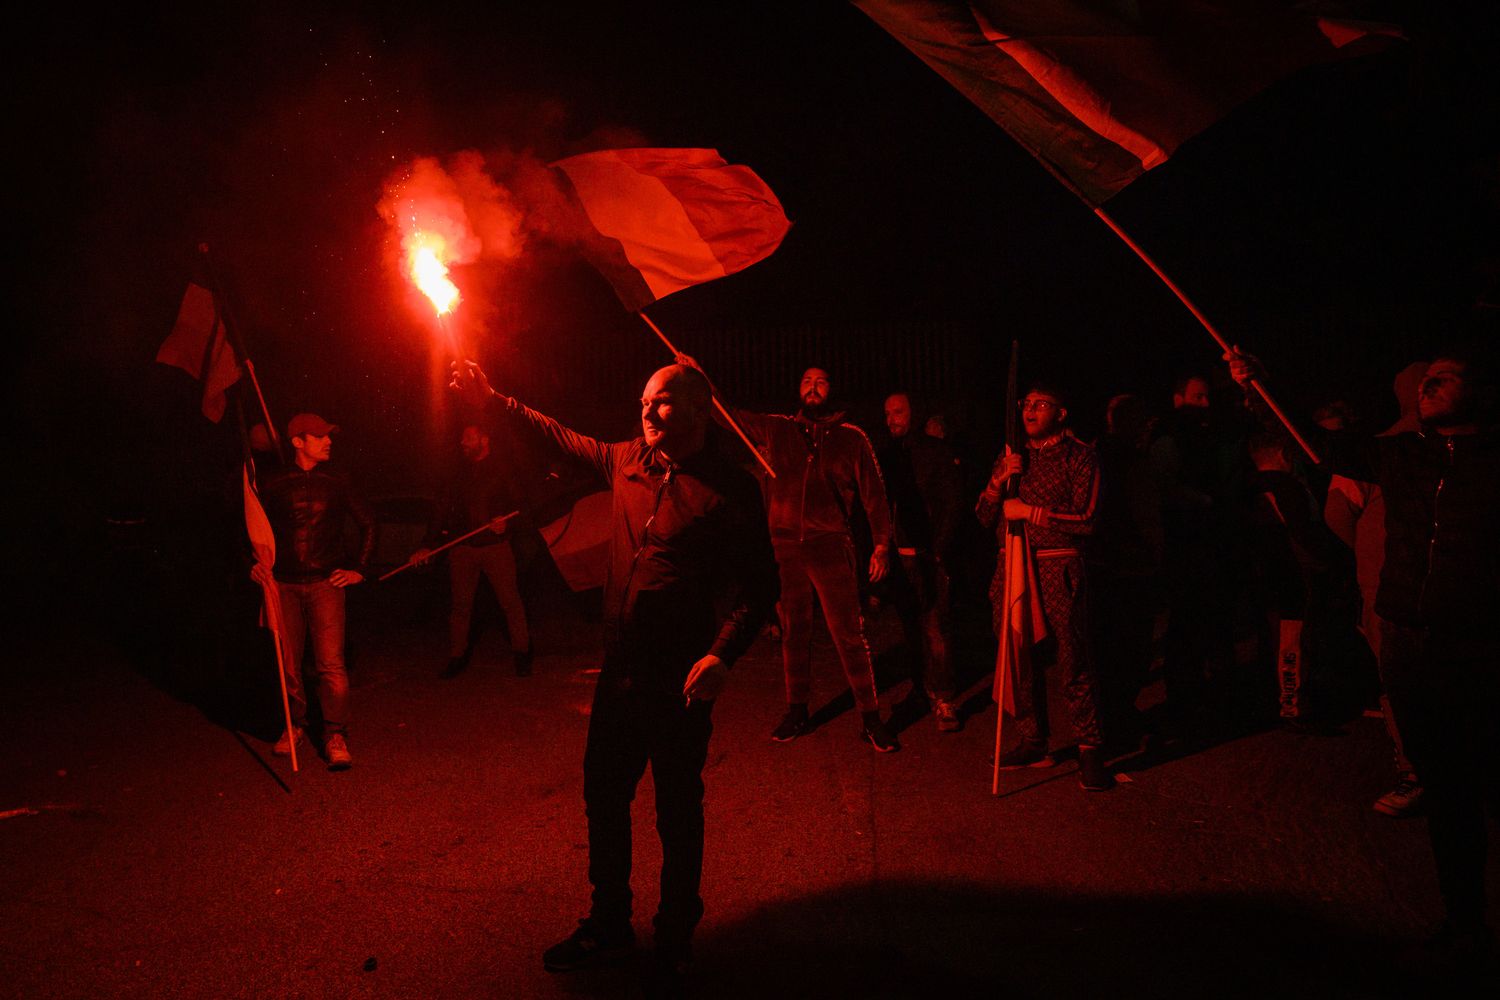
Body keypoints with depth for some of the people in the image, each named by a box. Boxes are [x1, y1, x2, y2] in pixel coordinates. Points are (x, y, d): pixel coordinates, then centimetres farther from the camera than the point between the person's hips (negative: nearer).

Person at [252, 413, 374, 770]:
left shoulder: (335, 482, 6)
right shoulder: (273, 483, 4)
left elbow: (368, 522, 13)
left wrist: (358, 568, 8)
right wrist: (254, 563, -2)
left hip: (326, 583, -1)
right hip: (283, 584, 1)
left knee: (331, 663, -8)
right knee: (288, 664, 8)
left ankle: (335, 735, 0)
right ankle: (295, 724, 27)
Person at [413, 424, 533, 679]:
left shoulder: (502, 471, 4)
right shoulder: (459, 473, 12)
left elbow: (518, 504, 3)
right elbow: (442, 509, 12)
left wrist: (505, 522, -17)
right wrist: (429, 545, 7)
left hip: (496, 545, -3)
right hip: (463, 548, 3)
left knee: (510, 600, -4)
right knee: (460, 603, 5)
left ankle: (521, 654, 6)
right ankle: (457, 657, 16)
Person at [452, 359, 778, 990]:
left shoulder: (730, 488, -13)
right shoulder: (629, 460, 5)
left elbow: (758, 584, -14)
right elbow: (560, 437, 22)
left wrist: (722, 654, -26)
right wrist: (493, 398, 22)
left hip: (681, 676, -6)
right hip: (620, 667, 6)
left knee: (678, 808, 9)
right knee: (603, 794, 17)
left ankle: (675, 938, 31)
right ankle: (608, 925, 38)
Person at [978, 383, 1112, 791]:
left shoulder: (1079, 456, 2)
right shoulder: (1012, 457, 18)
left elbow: (1085, 519, -9)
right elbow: (985, 517, 14)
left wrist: (1028, 510, -9)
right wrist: (999, 480, -3)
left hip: (1057, 569, -5)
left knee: (1073, 663, -5)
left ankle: (1090, 750, 5)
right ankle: (1033, 742, 21)